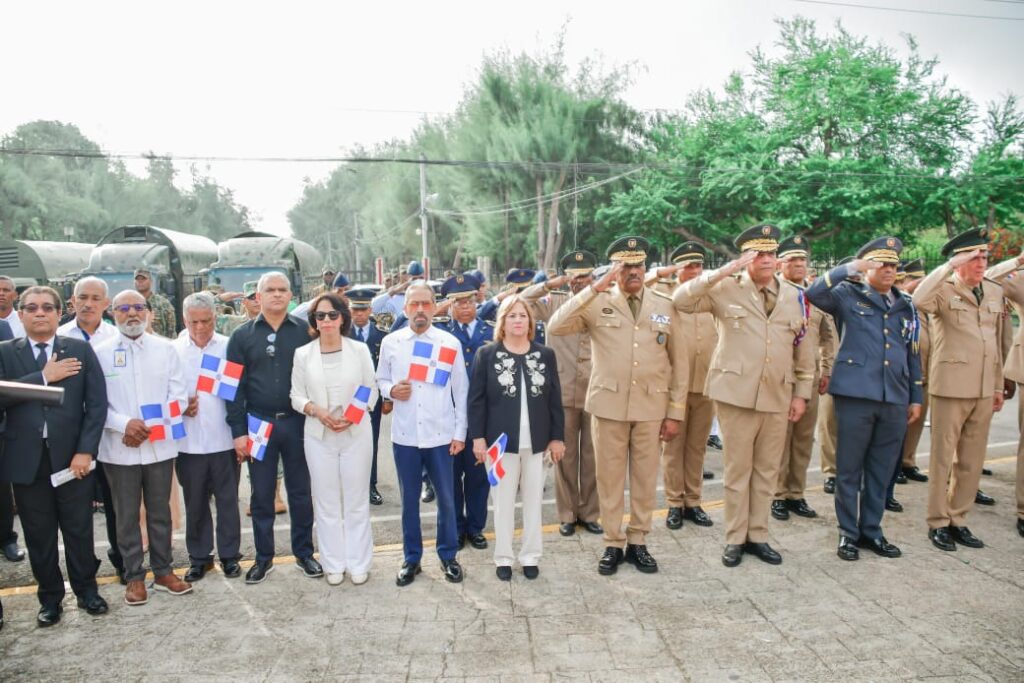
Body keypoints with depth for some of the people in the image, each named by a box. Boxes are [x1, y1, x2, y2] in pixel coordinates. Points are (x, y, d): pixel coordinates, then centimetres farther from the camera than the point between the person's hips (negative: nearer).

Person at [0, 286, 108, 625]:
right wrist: (43, 377, -15)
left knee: (79, 530, 9)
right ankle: (50, 597, 26)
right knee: (39, 535, 10)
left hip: (72, 457, -1)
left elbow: (97, 402, -2)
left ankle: (86, 589, 26)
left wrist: (86, 451, -9)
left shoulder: (80, 350, 3)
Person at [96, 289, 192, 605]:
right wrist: (125, 424, -19)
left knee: (160, 512, 12)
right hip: (119, 448, -1)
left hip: (159, 445, 1)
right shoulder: (101, 352, -2)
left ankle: (163, 571, 25)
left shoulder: (165, 348, 3)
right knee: (127, 516, 8)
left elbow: (178, 396, 0)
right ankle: (134, 577, 21)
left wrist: (149, 427, -10)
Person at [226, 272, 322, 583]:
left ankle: (304, 553, 24)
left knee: (301, 492, 10)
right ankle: (263, 557, 24)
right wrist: (238, 431, -5)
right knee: (261, 494, 10)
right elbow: (235, 386, 0)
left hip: (297, 422, 0)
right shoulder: (243, 336, 2)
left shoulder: (304, 331, 0)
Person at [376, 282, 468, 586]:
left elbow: (461, 391, 1)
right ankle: (411, 558, 27)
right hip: (404, 435, 1)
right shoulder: (390, 342, 2)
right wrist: (391, 390, -12)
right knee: (409, 500, 12)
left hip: (441, 435, -1)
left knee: (446, 499, 9)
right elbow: (380, 380, 11)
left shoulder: (451, 343, -2)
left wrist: (460, 433, -1)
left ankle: (448, 555, 27)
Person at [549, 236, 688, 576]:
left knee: (645, 478, 11)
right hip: (609, 404, -1)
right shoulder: (598, 302, -2)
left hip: (651, 406, 2)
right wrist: (594, 289, -21)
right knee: (610, 478, 8)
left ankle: (637, 542, 26)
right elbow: (555, 327, -17)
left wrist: (676, 412, 3)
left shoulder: (665, 305, 3)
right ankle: (613, 544, 22)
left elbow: (679, 362, 6)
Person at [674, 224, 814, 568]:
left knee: (767, 471, 11)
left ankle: (758, 536, 25)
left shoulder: (795, 296, 8)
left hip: (778, 397, 4)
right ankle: (735, 538, 18)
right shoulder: (726, 289, -3)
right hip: (736, 394, -3)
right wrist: (721, 272, -21)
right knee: (738, 469, 5)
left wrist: (802, 393, 9)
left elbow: (803, 350, 12)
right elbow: (681, 300, -15)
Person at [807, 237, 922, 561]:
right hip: (855, 395, -4)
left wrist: (915, 397, 15)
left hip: (895, 399, 4)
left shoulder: (906, 305, 15)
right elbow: (814, 293, -18)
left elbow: (913, 353, 18)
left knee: (882, 471, 11)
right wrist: (851, 267, -18)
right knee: (849, 469, 4)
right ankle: (848, 532, 16)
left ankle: (871, 530, 25)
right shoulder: (849, 295, 2)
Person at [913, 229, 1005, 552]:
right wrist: (950, 265, -23)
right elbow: (919, 300, -30)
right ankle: (938, 522, 13)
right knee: (943, 457, 3)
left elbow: (996, 342, 17)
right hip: (950, 387, -6)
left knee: (972, 460, 11)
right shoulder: (944, 290, -5)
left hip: (983, 390, 6)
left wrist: (998, 385, 16)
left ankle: (958, 519, 23)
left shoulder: (995, 292, 12)